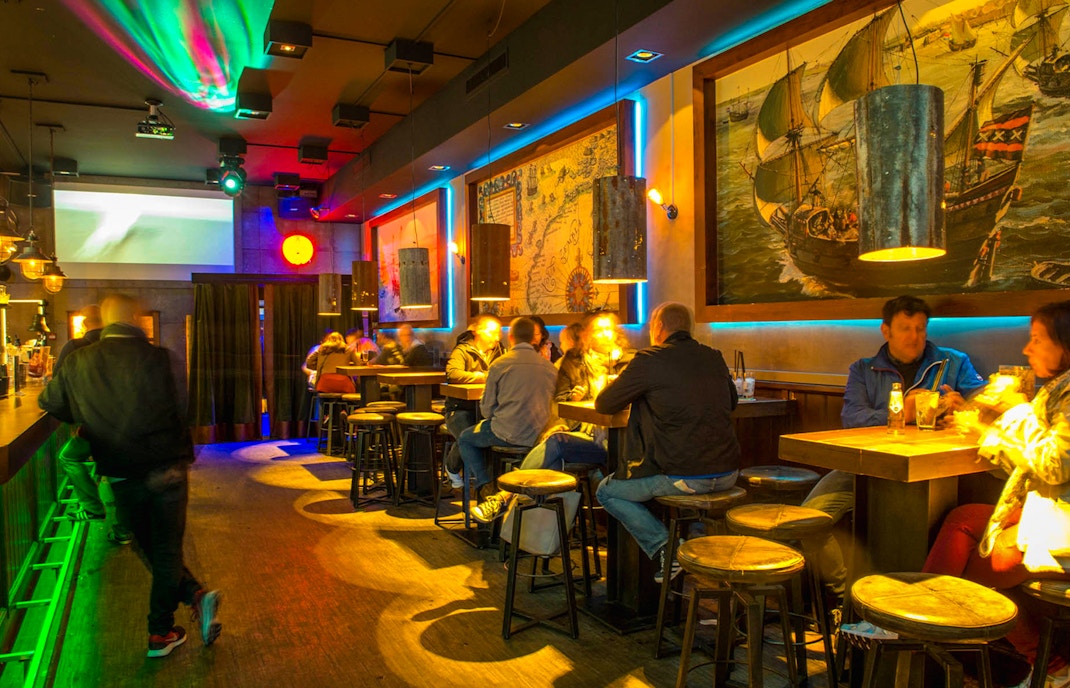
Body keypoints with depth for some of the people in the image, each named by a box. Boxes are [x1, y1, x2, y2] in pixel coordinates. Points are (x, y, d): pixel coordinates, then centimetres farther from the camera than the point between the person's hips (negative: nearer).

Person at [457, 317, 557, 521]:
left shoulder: (500, 364, -9)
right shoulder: (550, 367, 3)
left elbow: (487, 409, -4)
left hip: (507, 433, -5)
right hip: (538, 435, 5)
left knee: (465, 439, 23)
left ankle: (488, 492, 10)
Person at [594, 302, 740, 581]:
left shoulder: (649, 360, -9)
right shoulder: (715, 358, 8)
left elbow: (603, 404, 0)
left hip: (683, 478, -6)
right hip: (727, 474, 7)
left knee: (606, 492, 15)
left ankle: (663, 548, 3)